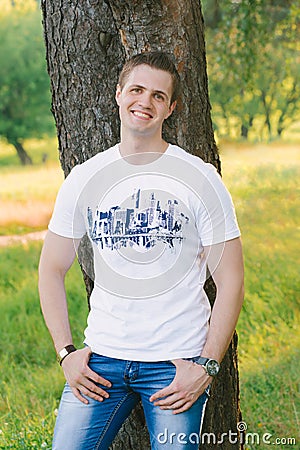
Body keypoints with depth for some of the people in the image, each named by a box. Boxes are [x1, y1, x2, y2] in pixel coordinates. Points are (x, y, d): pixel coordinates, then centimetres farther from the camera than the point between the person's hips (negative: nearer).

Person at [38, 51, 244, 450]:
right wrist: (66, 353, 2)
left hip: (176, 361, -2)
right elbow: (52, 270, 11)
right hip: (102, 357, 2)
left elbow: (230, 282, -3)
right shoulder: (84, 178, 4)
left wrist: (207, 366, -9)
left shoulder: (200, 179, -4)